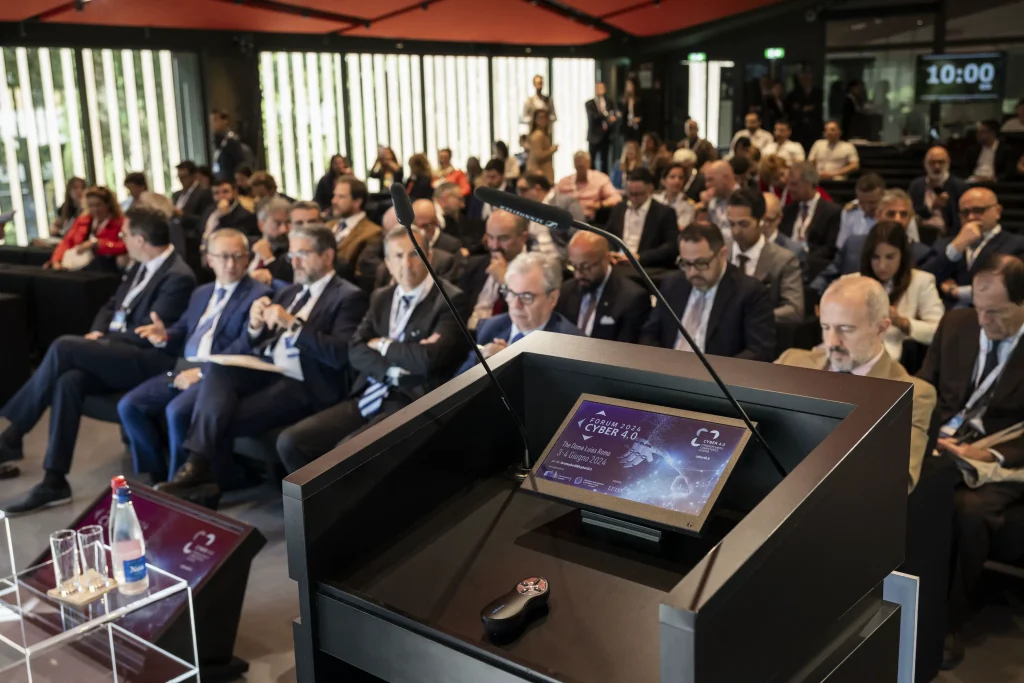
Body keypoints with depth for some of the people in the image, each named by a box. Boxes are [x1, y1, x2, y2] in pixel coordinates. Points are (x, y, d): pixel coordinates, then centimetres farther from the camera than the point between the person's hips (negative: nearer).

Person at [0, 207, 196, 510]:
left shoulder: (178, 277, -14)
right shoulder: (142, 266, 15)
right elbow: (112, 306, 22)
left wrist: (101, 339, -11)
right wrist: (98, 332, 2)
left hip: (145, 360, -8)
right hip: (117, 354, 8)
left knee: (64, 346, -25)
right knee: (69, 381, -22)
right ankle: (54, 481, -23)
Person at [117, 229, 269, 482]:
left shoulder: (258, 295, -3)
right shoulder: (201, 293, 23)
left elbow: (246, 346, -15)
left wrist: (202, 372, -20)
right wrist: (164, 337, -2)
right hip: (183, 368, 8)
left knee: (177, 411, -32)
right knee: (129, 405, -9)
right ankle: (155, 477, 3)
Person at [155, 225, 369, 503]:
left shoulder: (349, 297, -3)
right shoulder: (288, 292, 21)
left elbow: (339, 355, -17)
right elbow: (255, 345, 19)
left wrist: (292, 323, -20)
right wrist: (255, 325, -4)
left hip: (302, 386, -7)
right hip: (266, 371, 7)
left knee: (219, 419, -22)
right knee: (216, 366, -24)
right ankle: (199, 465, -31)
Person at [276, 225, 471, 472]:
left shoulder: (451, 300, -5)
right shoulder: (381, 297, 16)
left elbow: (429, 358, -20)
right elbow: (356, 352, 6)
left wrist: (383, 346, -4)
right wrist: (394, 367, -12)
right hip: (367, 399, 7)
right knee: (290, 441, -8)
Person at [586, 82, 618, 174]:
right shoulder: (589, 104, 1)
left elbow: (616, 117, 3)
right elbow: (593, 117, -15)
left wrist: (608, 124, -16)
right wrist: (607, 116, -25)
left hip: (606, 135, 3)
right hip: (594, 135, -3)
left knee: (605, 160, 4)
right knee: (592, 160, -4)